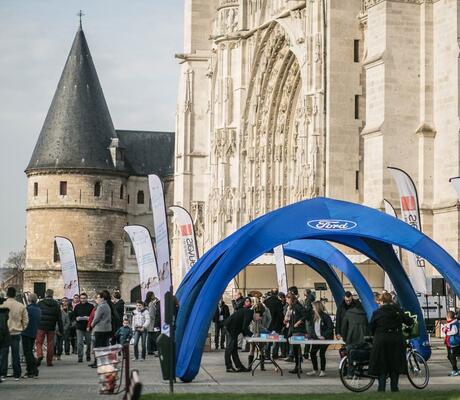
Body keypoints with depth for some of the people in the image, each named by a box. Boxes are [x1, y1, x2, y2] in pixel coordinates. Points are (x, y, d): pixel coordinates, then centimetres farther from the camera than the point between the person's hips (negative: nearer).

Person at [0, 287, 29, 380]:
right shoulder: (21, 306, 0)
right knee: (16, 354, 7)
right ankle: (16, 375, 9)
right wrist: (22, 328, 17)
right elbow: (26, 320, 4)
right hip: (16, 333, 2)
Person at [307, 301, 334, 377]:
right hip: (316, 338, 8)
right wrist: (313, 335, 6)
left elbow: (330, 327, -17)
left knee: (321, 353, -5)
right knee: (312, 353, 5)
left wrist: (324, 336, -19)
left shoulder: (325, 316, -15)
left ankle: (323, 371, 8)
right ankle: (315, 370, 16)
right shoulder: (315, 316, 8)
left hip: (324, 339, -8)